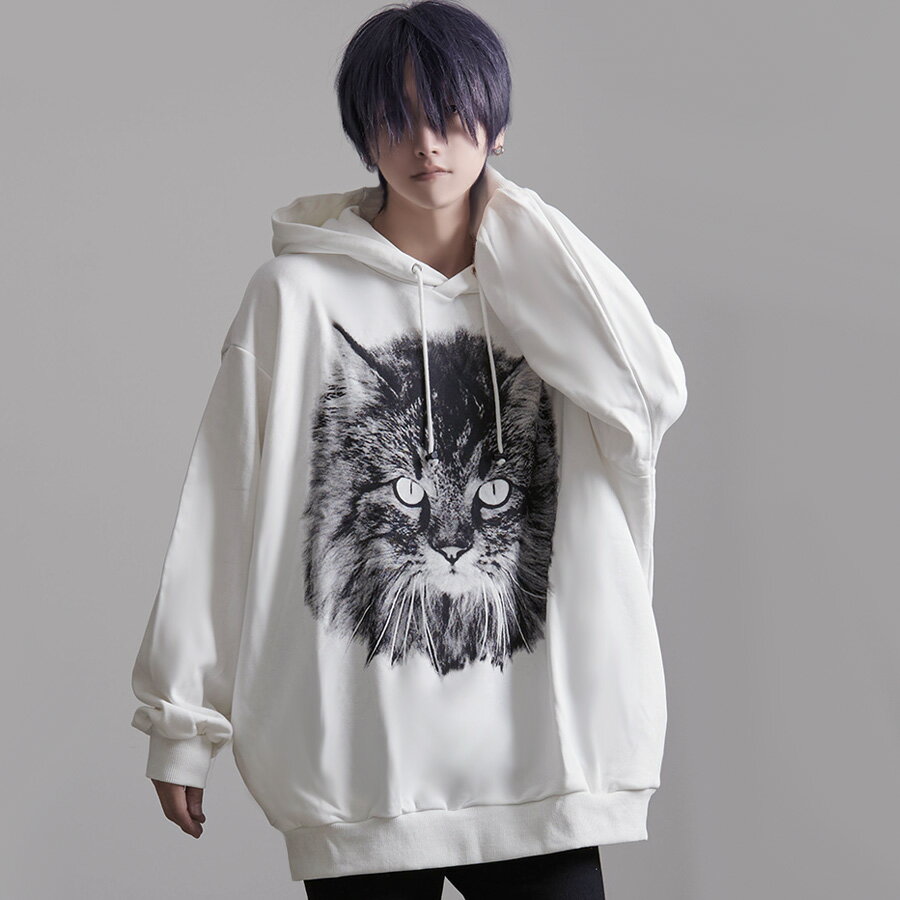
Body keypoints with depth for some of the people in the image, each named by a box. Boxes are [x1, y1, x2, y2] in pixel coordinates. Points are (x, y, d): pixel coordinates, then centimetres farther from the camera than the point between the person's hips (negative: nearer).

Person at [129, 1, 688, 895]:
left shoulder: (541, 288, 10)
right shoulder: (299, 291, 1)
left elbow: (650, 394, -10)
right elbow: (220, 515, 1)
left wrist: (513, 229, -3)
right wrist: (179, 720, 0)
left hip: (538, 749, 2)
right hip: (361, 761, -2)